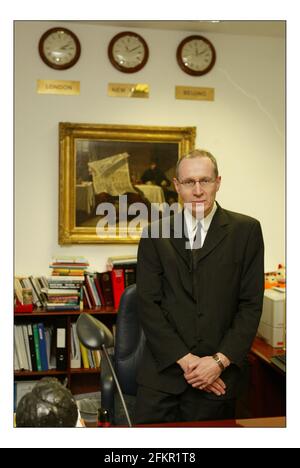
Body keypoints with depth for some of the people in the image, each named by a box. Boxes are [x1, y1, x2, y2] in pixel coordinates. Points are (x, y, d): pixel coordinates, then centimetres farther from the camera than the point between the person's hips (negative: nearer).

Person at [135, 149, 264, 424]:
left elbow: (251, 304, -1)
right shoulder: (155, 235, 3)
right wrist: (184, 359, -9)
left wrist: (220, 361, -9)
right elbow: (148, 303, -2)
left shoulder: (246, 231, 1)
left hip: (218, 373, 0)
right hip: (164, 369, 1)